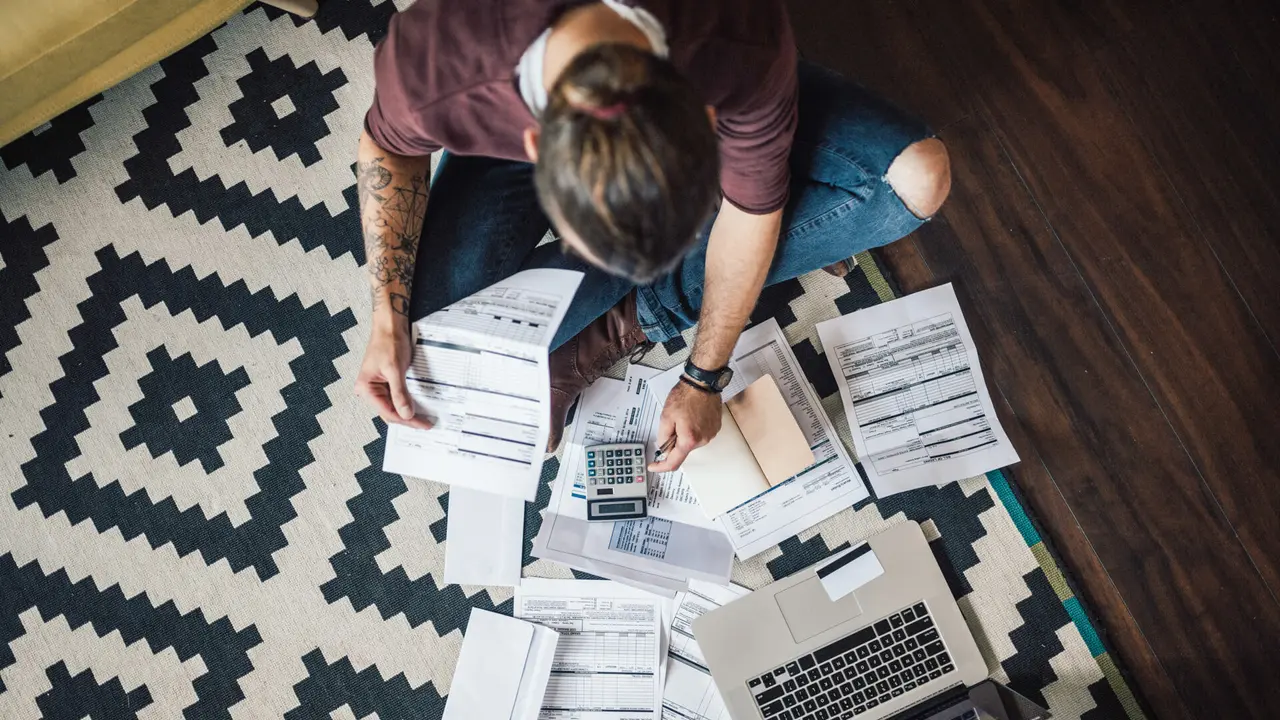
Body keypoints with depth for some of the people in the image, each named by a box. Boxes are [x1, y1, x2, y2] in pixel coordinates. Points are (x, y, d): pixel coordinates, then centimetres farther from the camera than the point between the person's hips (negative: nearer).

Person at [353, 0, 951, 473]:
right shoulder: (433, 65, -41)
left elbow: (751, 206, -22)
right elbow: (389, 147, -15)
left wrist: (703, 378, -12)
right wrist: (387, 322, -20)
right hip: (510, 129, 0)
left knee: (919, 178, -19)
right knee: (423, 348, -18)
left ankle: (629, 318, -11)